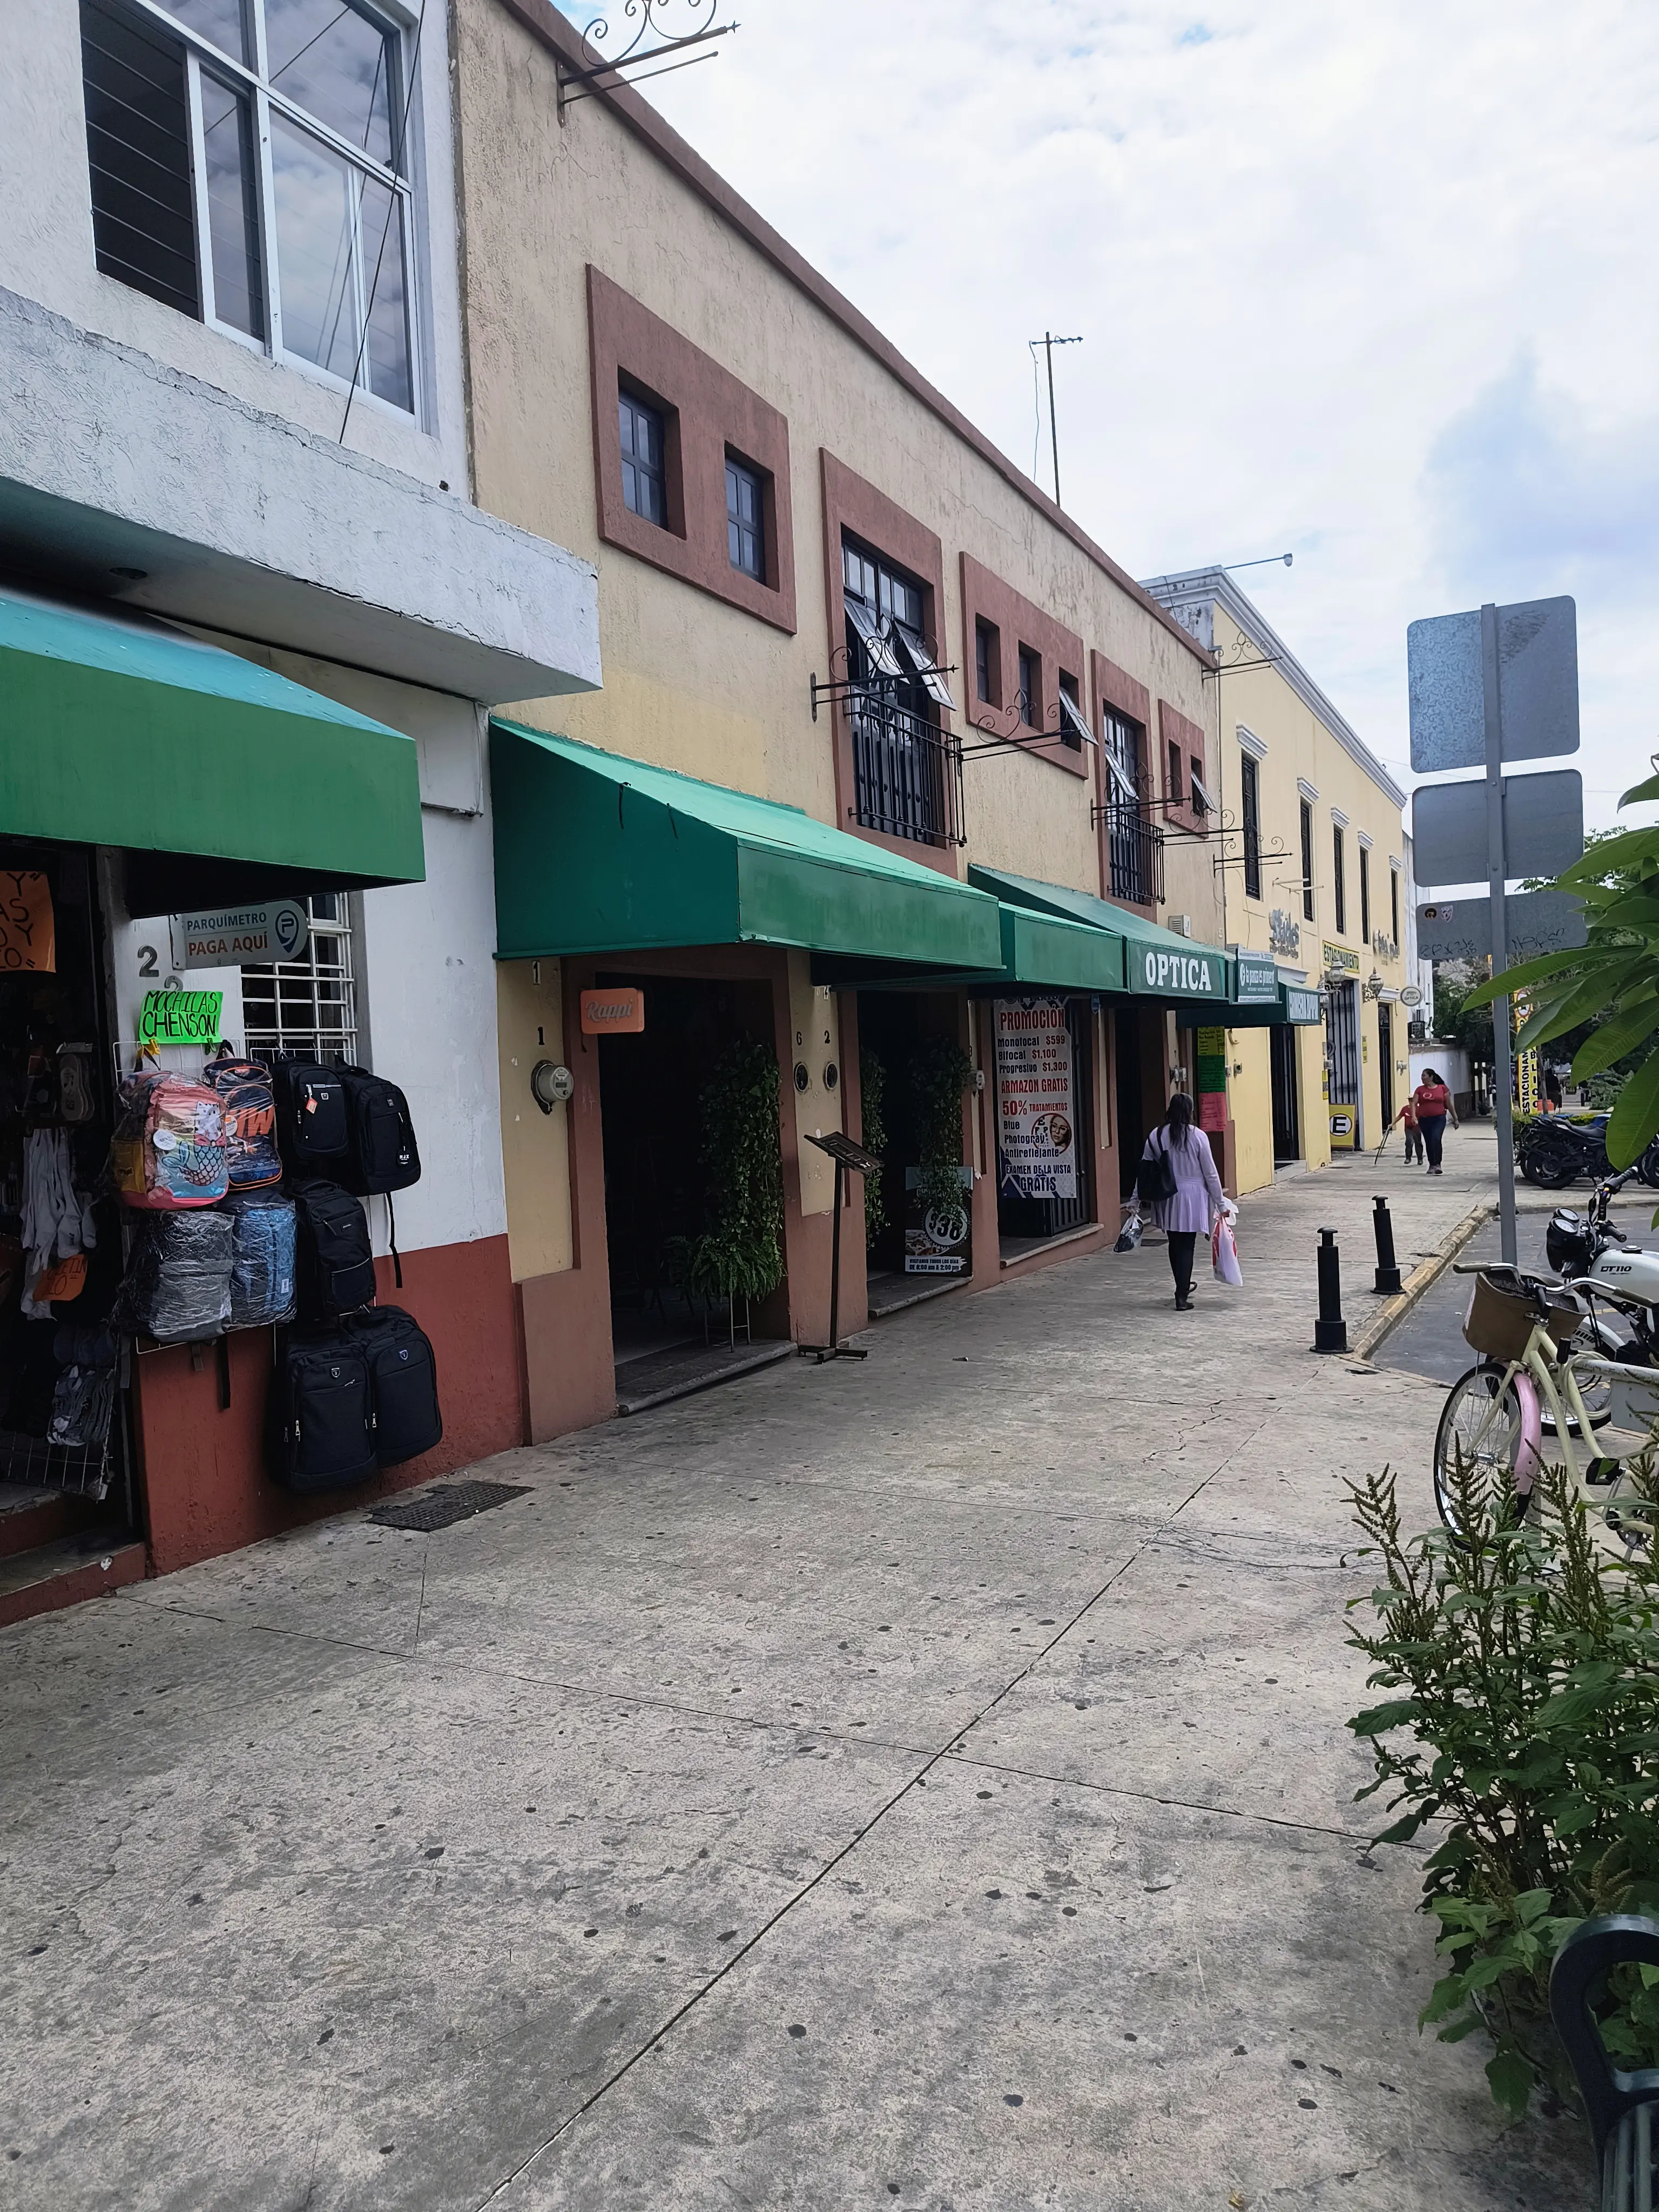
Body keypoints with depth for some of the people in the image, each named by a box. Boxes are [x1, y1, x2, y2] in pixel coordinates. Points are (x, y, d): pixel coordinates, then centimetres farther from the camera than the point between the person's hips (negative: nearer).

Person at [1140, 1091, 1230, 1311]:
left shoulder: (1156, 1136, -2)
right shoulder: (1198, 1136, -10)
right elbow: (1210, 1173, -5)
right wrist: (1221, 1203, 3)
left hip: (1167, 1199, 3)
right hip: (1192, 1198, -3)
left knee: (1175, 1245, 16)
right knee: (1186, 1246, 1)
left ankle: (1183, 1287, 32)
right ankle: (1182, 1297, -2)